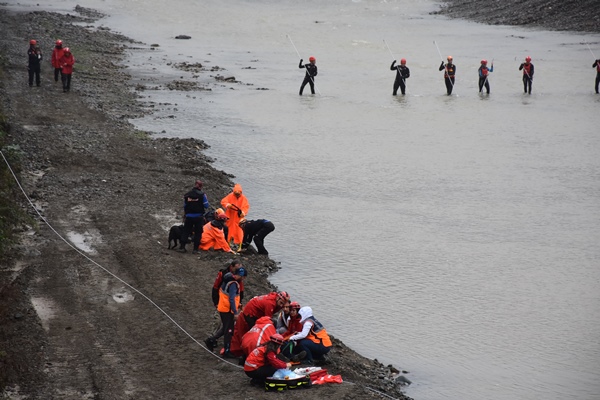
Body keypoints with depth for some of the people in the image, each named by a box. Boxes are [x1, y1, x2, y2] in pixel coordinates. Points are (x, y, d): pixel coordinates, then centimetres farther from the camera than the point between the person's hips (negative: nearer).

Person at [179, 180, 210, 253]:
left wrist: (184, 216, 20)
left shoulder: (187, 195, 3)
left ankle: (182, 247, 7)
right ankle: (195, 248, 6)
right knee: (198, 233, 7)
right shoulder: (202, 195, -9)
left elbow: (184, 206, 9)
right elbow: (206, 206, -7)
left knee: (186, 231, 12)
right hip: (199, 217, -2)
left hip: (189, 216, 3)